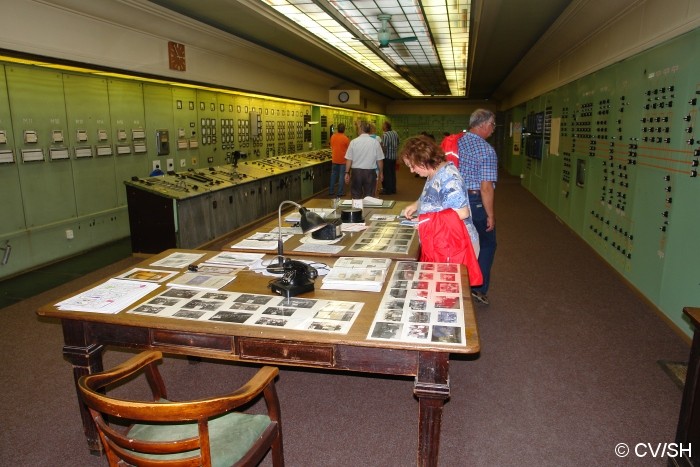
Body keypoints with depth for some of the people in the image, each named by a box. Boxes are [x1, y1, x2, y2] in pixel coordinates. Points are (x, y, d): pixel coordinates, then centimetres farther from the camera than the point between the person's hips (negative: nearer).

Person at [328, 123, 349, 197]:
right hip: (343, 160, -4)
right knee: (342, 176, 2)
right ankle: (340, 192, 3)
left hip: (334, 159, 4)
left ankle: (331, 191, 19)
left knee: (333, 175, 14)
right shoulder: (345, 138, -14)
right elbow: (348, 149, -6)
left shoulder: (333, 136, -1)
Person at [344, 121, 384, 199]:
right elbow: (380, 160, 0)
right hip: (370, 172, 0)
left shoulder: (353, 142, -5)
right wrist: (381, 173, 13)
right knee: (369, 196, 8)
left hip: (356, 171, 0)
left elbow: (349, 159, -4)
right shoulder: (375, 142, -4)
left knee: (356, 196, 11)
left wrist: (347, 172, 6)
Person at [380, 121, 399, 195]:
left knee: (387, 174, 1)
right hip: (394, 156, 7)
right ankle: (393, 189, 20)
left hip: (387, 157, -7)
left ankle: (387, 190, 6)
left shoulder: (385, 135, -19)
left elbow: (384, 148, -22)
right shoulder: (395, 133, 5)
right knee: (393, 173, 14)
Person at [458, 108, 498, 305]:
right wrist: (490, 215, -13)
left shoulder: (456, 142, 2)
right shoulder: (486, 150, -18)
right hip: (476, 201, -6)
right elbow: (486, 187, -21)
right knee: (487, 244, 13)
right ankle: (479, 288, 14)